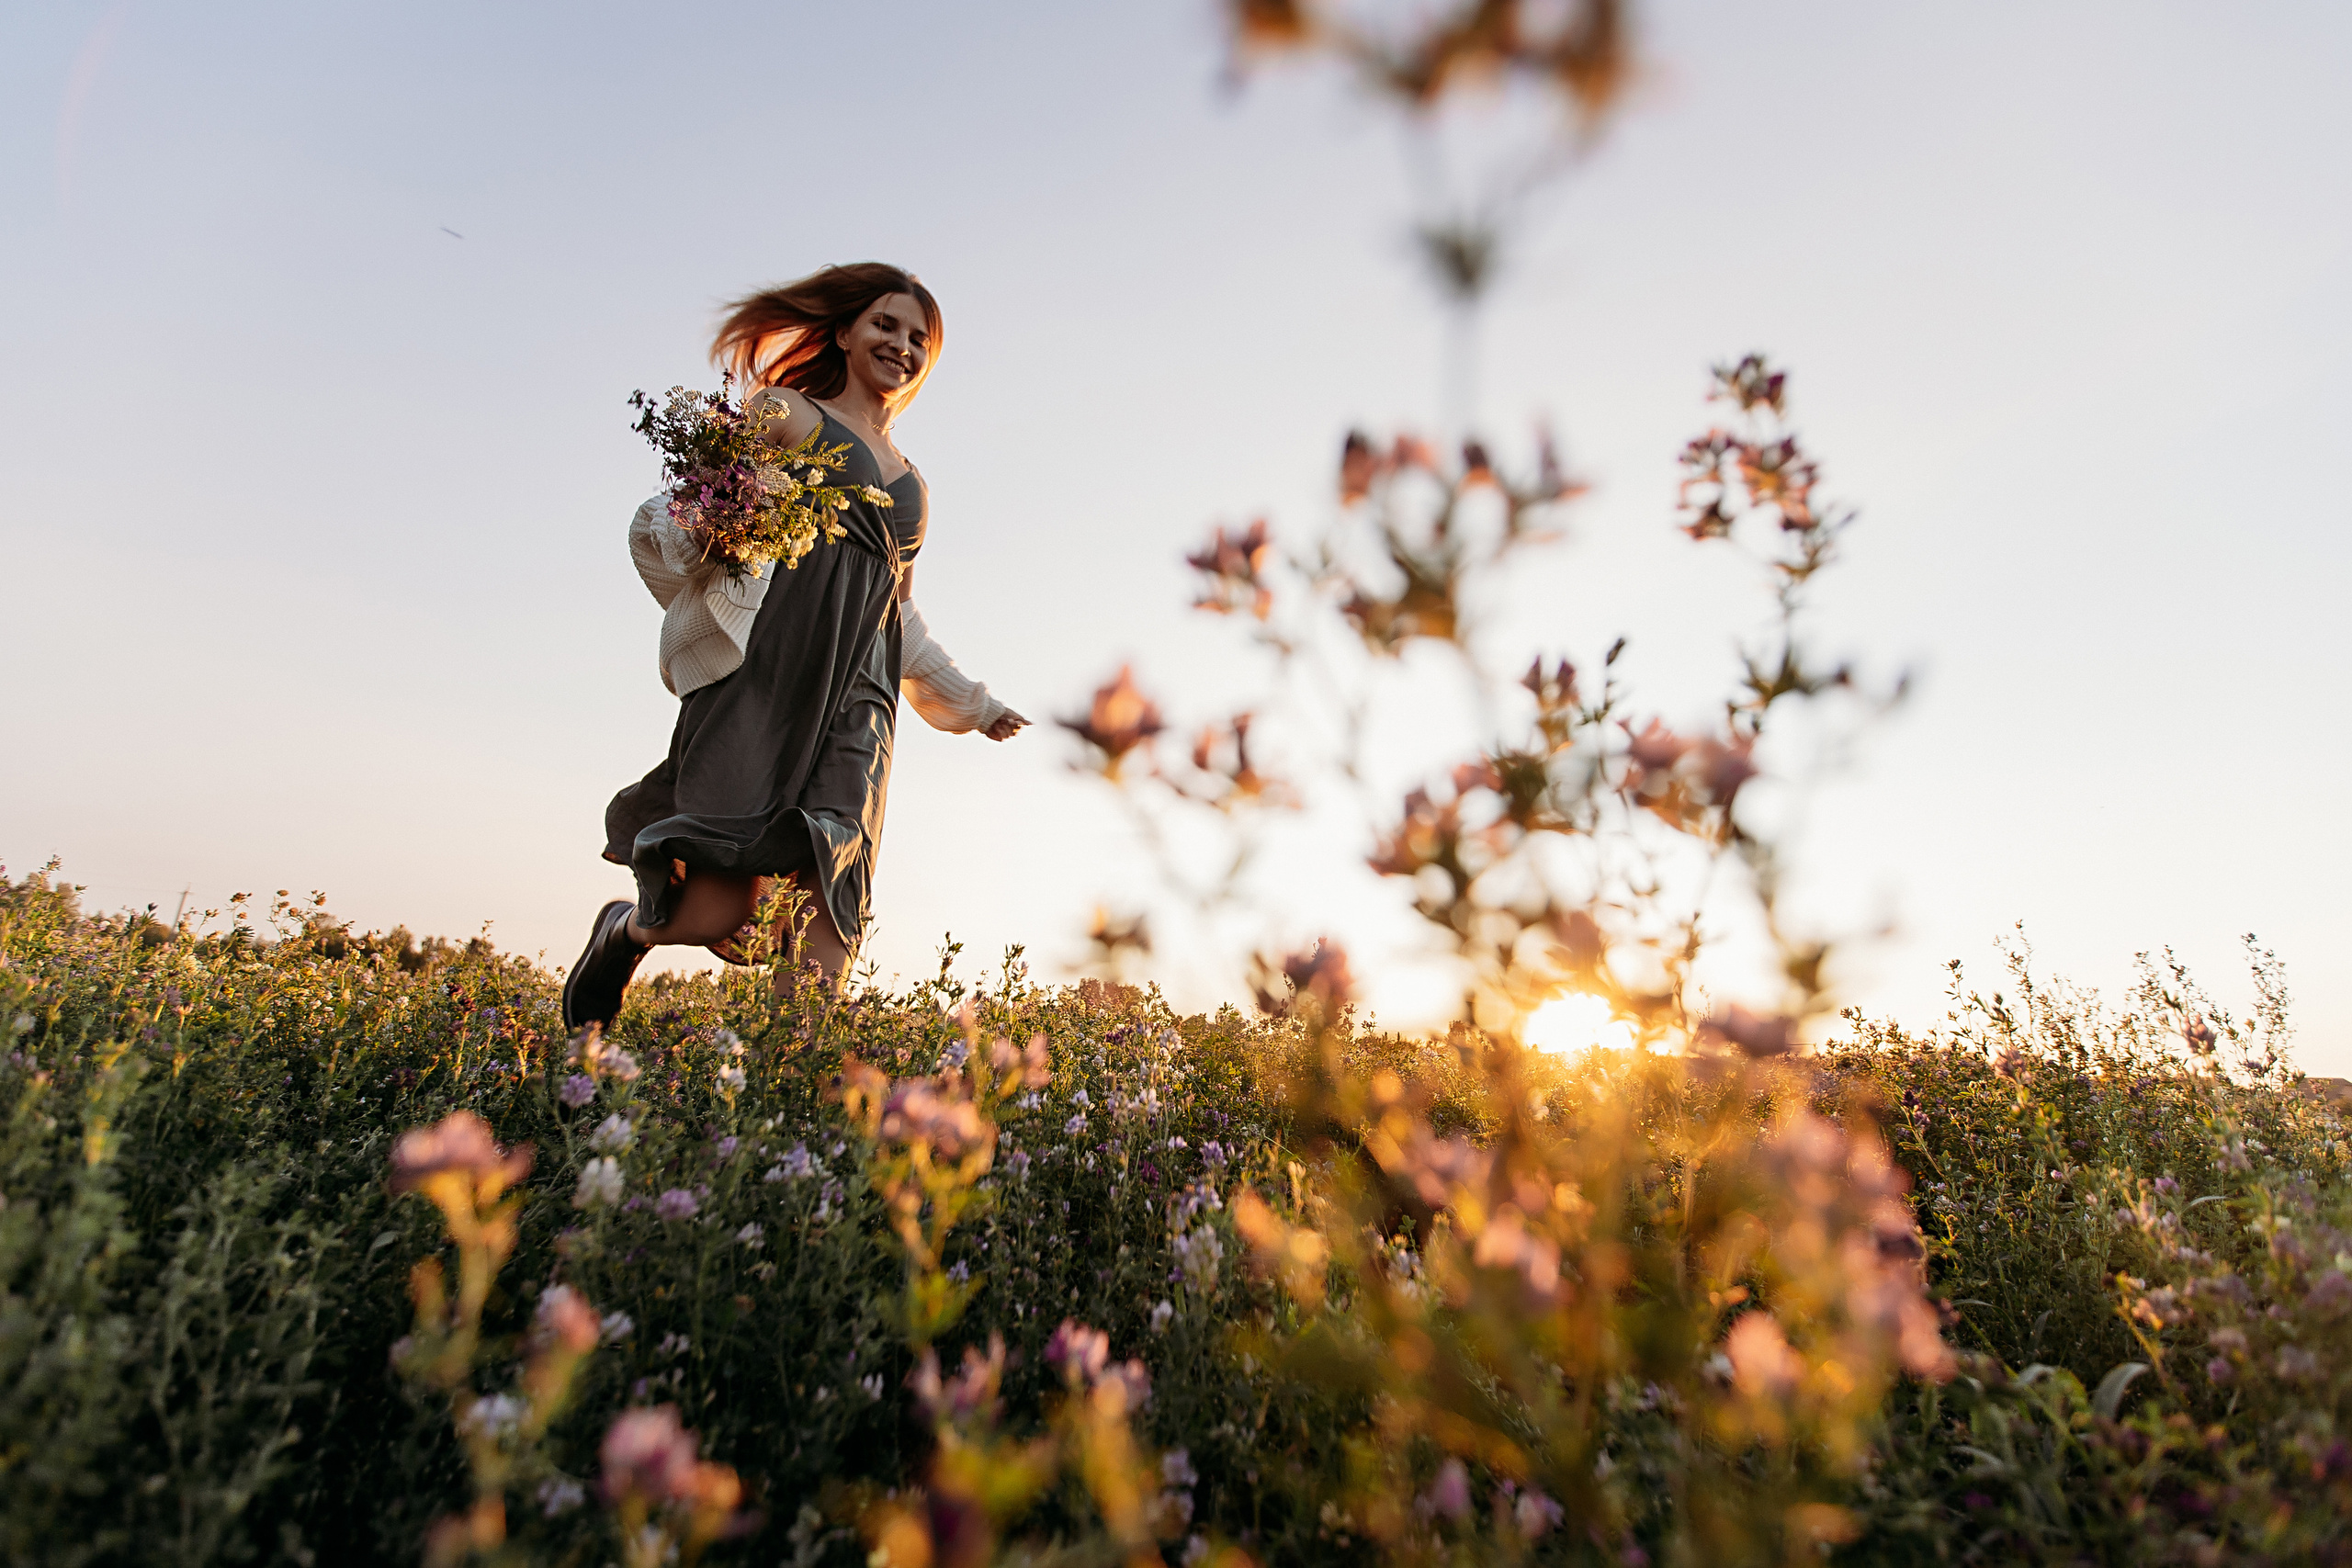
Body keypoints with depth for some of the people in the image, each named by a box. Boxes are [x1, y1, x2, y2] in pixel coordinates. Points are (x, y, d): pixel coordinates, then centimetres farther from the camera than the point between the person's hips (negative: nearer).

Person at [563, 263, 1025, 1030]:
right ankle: (623, 931, 20)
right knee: (720, 912, -12)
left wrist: (973, 701, 36)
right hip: (763, 672, -5)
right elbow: (671, 521, 7)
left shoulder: (908, 482, 30)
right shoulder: (784, 411, 13)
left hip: (855, 705, 5)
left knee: (825, 944, -12)